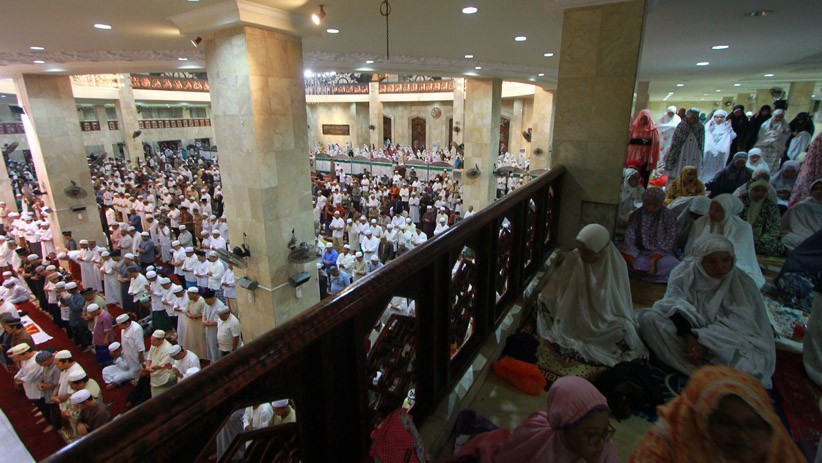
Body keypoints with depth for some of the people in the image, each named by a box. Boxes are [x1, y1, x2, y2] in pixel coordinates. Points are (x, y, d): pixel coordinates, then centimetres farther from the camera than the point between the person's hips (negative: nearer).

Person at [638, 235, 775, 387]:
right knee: (650, 318, -26)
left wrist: (706, 343, -29)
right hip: (685, 331, 2)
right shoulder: (684, 273, -7)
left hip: (726, 344, -1)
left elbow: (737, 326, -15)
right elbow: (676, 306, -18)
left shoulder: (743, 284, -8)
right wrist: (690, 337, -34)